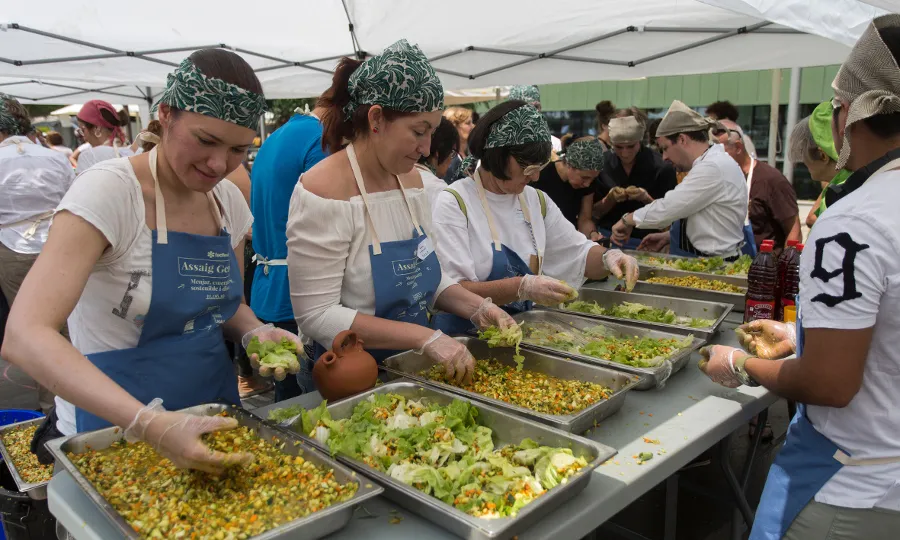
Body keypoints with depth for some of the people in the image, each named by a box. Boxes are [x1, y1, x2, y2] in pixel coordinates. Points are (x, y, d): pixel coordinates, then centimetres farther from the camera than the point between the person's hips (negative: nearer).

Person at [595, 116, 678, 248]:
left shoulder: (662, 167, -8)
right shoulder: (602, 163, -1)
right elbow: (595, 213, 5)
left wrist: (646, 199, -20)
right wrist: (610, 198, -15)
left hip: (645, 240, -2)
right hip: (607, 237, 2)